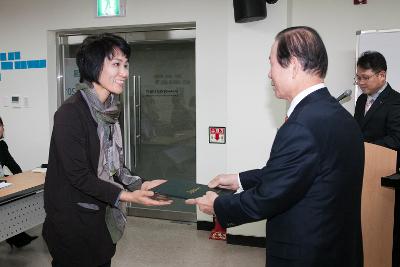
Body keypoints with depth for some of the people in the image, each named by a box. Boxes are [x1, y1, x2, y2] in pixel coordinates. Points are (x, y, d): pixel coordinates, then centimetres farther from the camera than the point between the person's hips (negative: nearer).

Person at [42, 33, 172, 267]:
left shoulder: (110, 111, 7)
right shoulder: (70, 113, -20)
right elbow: (78, 175, -21)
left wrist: (139, 185, -4)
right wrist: (126, 196, -25)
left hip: (103, 218, 8)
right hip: (73, 223, -8)